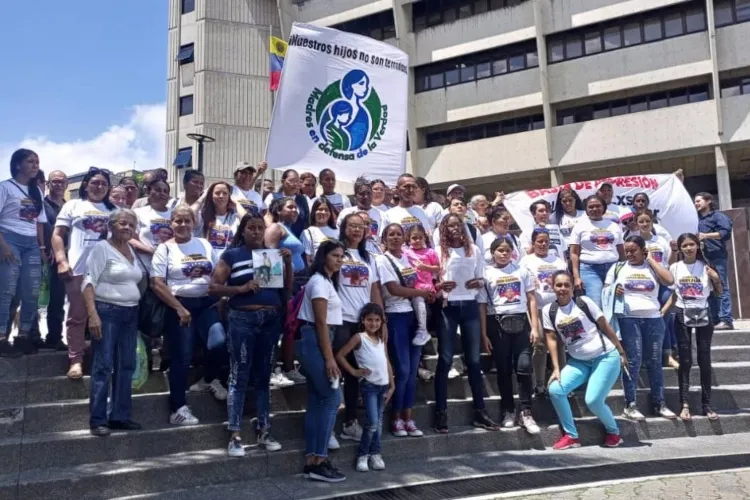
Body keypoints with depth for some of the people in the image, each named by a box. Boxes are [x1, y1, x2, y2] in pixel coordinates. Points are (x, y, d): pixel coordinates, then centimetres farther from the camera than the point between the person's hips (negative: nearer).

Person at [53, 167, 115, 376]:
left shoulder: (114, 210, 17)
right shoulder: (73, 205, 11)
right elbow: (57, 235, 6)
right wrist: (62, 261, -7)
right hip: (79, 270, -2)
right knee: (77, 316, 0)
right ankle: (76, 360, 4)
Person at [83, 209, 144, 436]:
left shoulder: (131, 250, 14)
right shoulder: (101, 248, -6)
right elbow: (89, 283, -13)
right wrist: (92, 315, -23)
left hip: (130, 313, 7)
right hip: (107, 312, -7)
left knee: (126, 366, 8)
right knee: (103, 367, -6)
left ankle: (120, 416, 17)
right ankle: (97, 419, 1)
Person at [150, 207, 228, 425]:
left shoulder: (204, 244, 11)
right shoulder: (165, 248, -2)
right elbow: (157, 284, -9)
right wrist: (179, 308, -15)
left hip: (207, 303, 4)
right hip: (179, 306, -3)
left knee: (219, 343, -16)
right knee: (182, 357, -2)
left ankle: (209, 380, 16)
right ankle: (178, 409, 10)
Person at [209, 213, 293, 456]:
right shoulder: (231, 255, 1)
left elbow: (287, 288, 12)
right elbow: (213, 288, -4)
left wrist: (288, 262, -1)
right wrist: (242, 288, -16)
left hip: (271, 319, 4)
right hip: (242, 319, -4)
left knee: (263, 376, 11)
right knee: (239, 376, -2)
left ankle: (263, 430, 19)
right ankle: (235, 436, 3)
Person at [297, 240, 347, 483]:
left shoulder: (327, 281, 18)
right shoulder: (319, 282, -12)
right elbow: (321, 322, -18)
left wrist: (328, 355, 11)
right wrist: (329, 358, -20)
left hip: (316, 342, 10)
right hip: (315, 342, -10)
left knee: (317, 401, 9)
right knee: (332, 398, -8)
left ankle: (312, 460, 13)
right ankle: (319, 461, -5)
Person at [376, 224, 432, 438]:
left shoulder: (408, 258, 13)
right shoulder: (383, 260, -6)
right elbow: (394, 289, -16)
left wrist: (430, 291, 0)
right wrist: (422, 292, -12)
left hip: (415, 315, 6)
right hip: (397, 317, -6)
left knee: (413, 369, 7)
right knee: (403, 369, -5)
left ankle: (408, 417, 16)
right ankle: (396, 418, 9)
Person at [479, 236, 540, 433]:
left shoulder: (522, 270, 10)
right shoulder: (486, 274, 4)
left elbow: (531, 299, 9)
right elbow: (482, 306, 3)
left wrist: (535, 327, 1)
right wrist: (483, 334, -2)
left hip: (520, 322, 1)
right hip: (497, 324, -1)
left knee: (524, 367, -7)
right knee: (504, 369, 5)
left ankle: (526, 413, 2)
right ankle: (508, 411, 17)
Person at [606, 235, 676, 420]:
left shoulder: (653, 267, 9)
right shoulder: (618, 267, 7)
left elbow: (669, 281, -9)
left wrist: (651, 260, -3)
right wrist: (614, 291, -14)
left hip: (653, 319, 2)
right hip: (628, 319, -2)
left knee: (654, 362, 7)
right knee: (633, 361, -5)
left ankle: (659, 404, 17)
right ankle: (630, 405, 1)